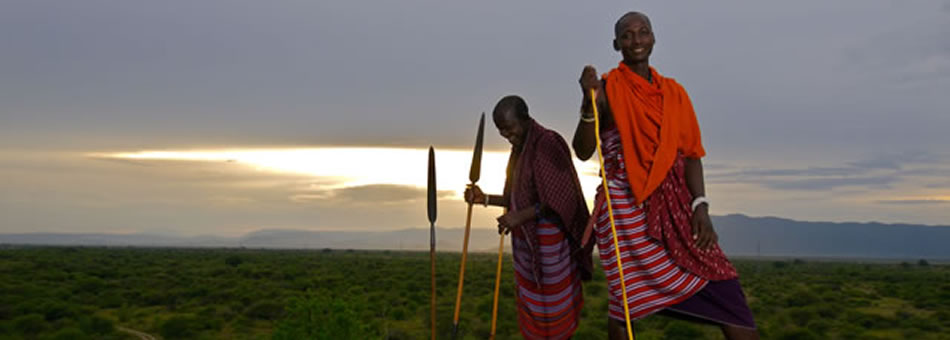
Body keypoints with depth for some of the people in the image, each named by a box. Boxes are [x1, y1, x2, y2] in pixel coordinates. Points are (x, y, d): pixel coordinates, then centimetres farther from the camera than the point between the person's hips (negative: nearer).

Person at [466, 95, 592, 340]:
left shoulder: (547, 143, -17)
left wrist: (521, 216, -26)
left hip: (548, 239, -9)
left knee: (552, 302, 3)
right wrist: (485, 198, 3)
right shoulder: (519, 149, 10)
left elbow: (560, 198, -22)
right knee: (529, 301, 15)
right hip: (526, 239, 9)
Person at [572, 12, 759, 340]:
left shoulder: (673, 91, 13)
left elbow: (690, 153, 9)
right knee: (629, 299, 0)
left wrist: (700, 206, -3)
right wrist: (589, 103, -22)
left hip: (675, 203, 5)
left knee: (722, 288, -3)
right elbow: (583, 151, -7)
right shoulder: (607, 88, -1)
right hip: (627, 203, -4)